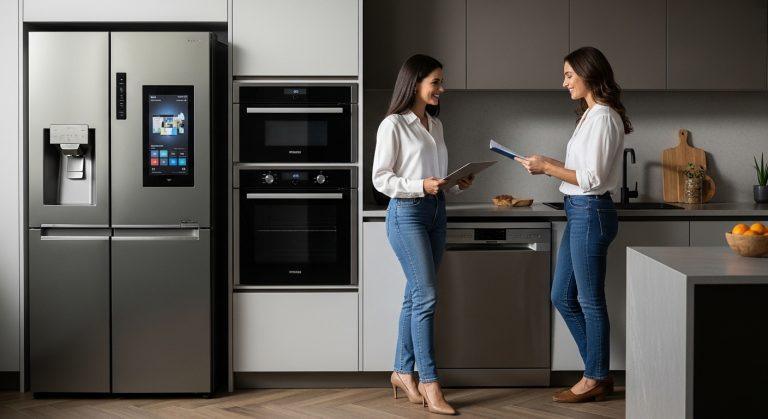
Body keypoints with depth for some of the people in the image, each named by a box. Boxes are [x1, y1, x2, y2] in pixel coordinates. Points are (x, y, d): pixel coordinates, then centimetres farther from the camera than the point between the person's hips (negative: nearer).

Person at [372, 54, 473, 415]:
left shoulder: (435, 124, 14)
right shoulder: (393, 125, -8)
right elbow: (380, 179, -10)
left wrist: (456, 184, 1)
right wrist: (421, 187, -21)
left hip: (436, 212, 8)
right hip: (407, 213, -7)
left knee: (416, 296, 11)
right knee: (426, 296, -12)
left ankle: (402, 371, 20)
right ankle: (429, 383, -8)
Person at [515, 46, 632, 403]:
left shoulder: (603, 118, -15)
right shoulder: (591, 114, 15)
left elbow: (592, 178, -19)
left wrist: (548, 167, -13)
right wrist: (548, 164, 9)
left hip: (590, 212, -10)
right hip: (578, 212, 10)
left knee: (589, 300, 0)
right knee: (562, 297, 14)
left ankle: (595, 380, 13)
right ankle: (598, 373, 22)